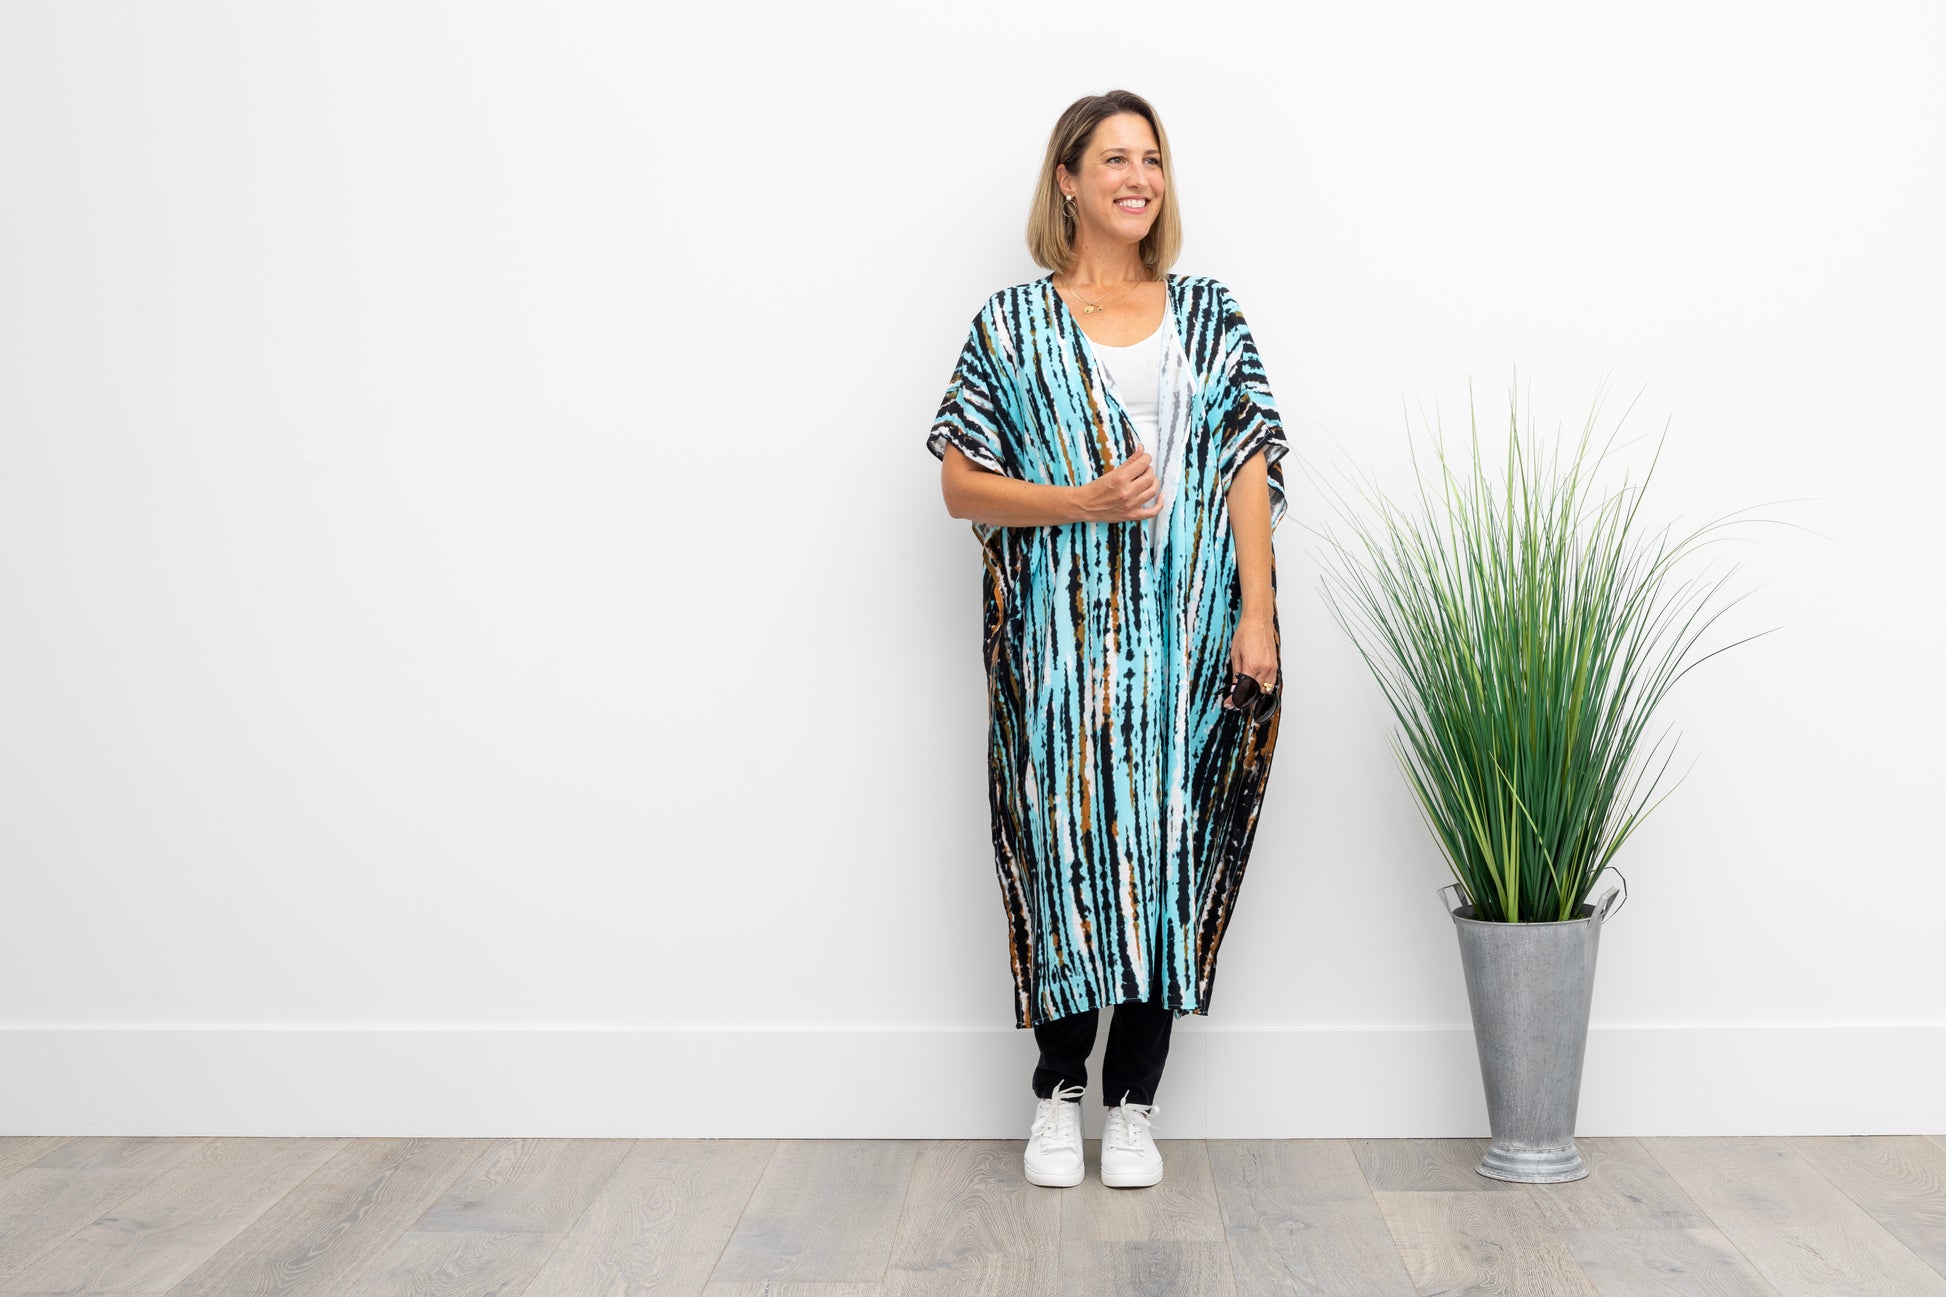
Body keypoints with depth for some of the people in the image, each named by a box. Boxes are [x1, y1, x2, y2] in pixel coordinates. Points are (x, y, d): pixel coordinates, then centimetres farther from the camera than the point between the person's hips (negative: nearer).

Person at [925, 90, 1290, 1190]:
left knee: (1169, 849, 2)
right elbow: (962, 484, 1)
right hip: (1060, 637, -2)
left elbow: (1249, 472, 6)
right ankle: (1061, 1095, 16)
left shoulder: (1209, 314, 11)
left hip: (1189, 639, 2)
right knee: (1066, 843, 0)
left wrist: (1257, 616, -4)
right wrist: (1084, 502, -13)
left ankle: (1134, 1102, 13)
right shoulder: (1012, 325, 4)